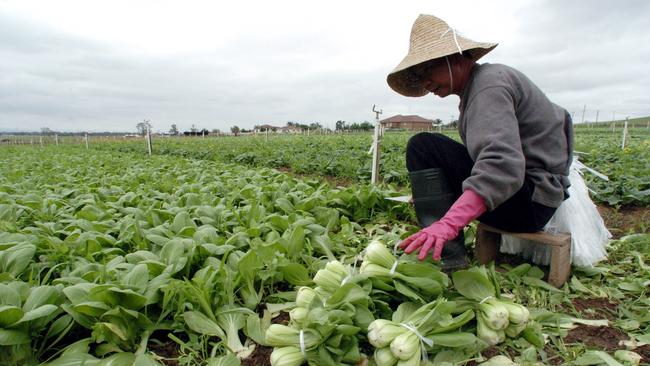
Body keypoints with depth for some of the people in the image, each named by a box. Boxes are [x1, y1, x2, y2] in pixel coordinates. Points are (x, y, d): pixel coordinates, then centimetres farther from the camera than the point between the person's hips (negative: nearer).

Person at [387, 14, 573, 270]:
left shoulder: (489, 84, -17)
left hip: (529, 201, -10)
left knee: (422, 147, -18)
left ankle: (449, 259, -20)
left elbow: (502, 165, -34)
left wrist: (448, 223, -46)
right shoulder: (477, 84, 14)